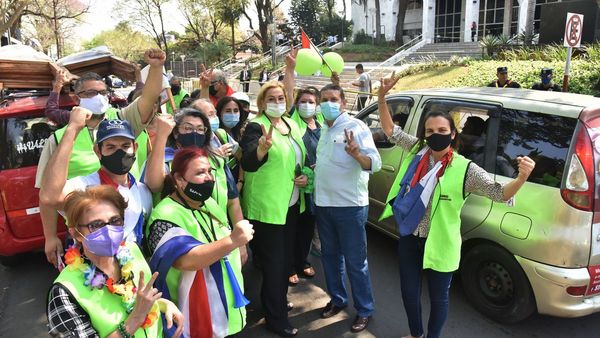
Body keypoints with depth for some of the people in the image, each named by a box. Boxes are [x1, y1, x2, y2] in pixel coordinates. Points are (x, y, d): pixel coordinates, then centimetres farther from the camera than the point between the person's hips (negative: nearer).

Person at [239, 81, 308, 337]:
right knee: (274, 261, -1)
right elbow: (248, 164, -30)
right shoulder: (256, 127, -15)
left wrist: (306, 175, 0)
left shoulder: (292, 124, 8)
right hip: (267, 207, -8)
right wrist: (263, 146, -49)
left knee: (285, 256, 20)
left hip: (291, 203, 8)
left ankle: (278, 300, 40)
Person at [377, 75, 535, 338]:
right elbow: (390, 130, 5)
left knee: (438, 297, 15)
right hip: (408, 238, 4)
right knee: (408, 291, 20)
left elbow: (500, 193, -17)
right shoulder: (416, 151, -5)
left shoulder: (465, 169, -16)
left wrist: (522, 178, -37)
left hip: (439, 244, -4)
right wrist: (382, 96, -6)